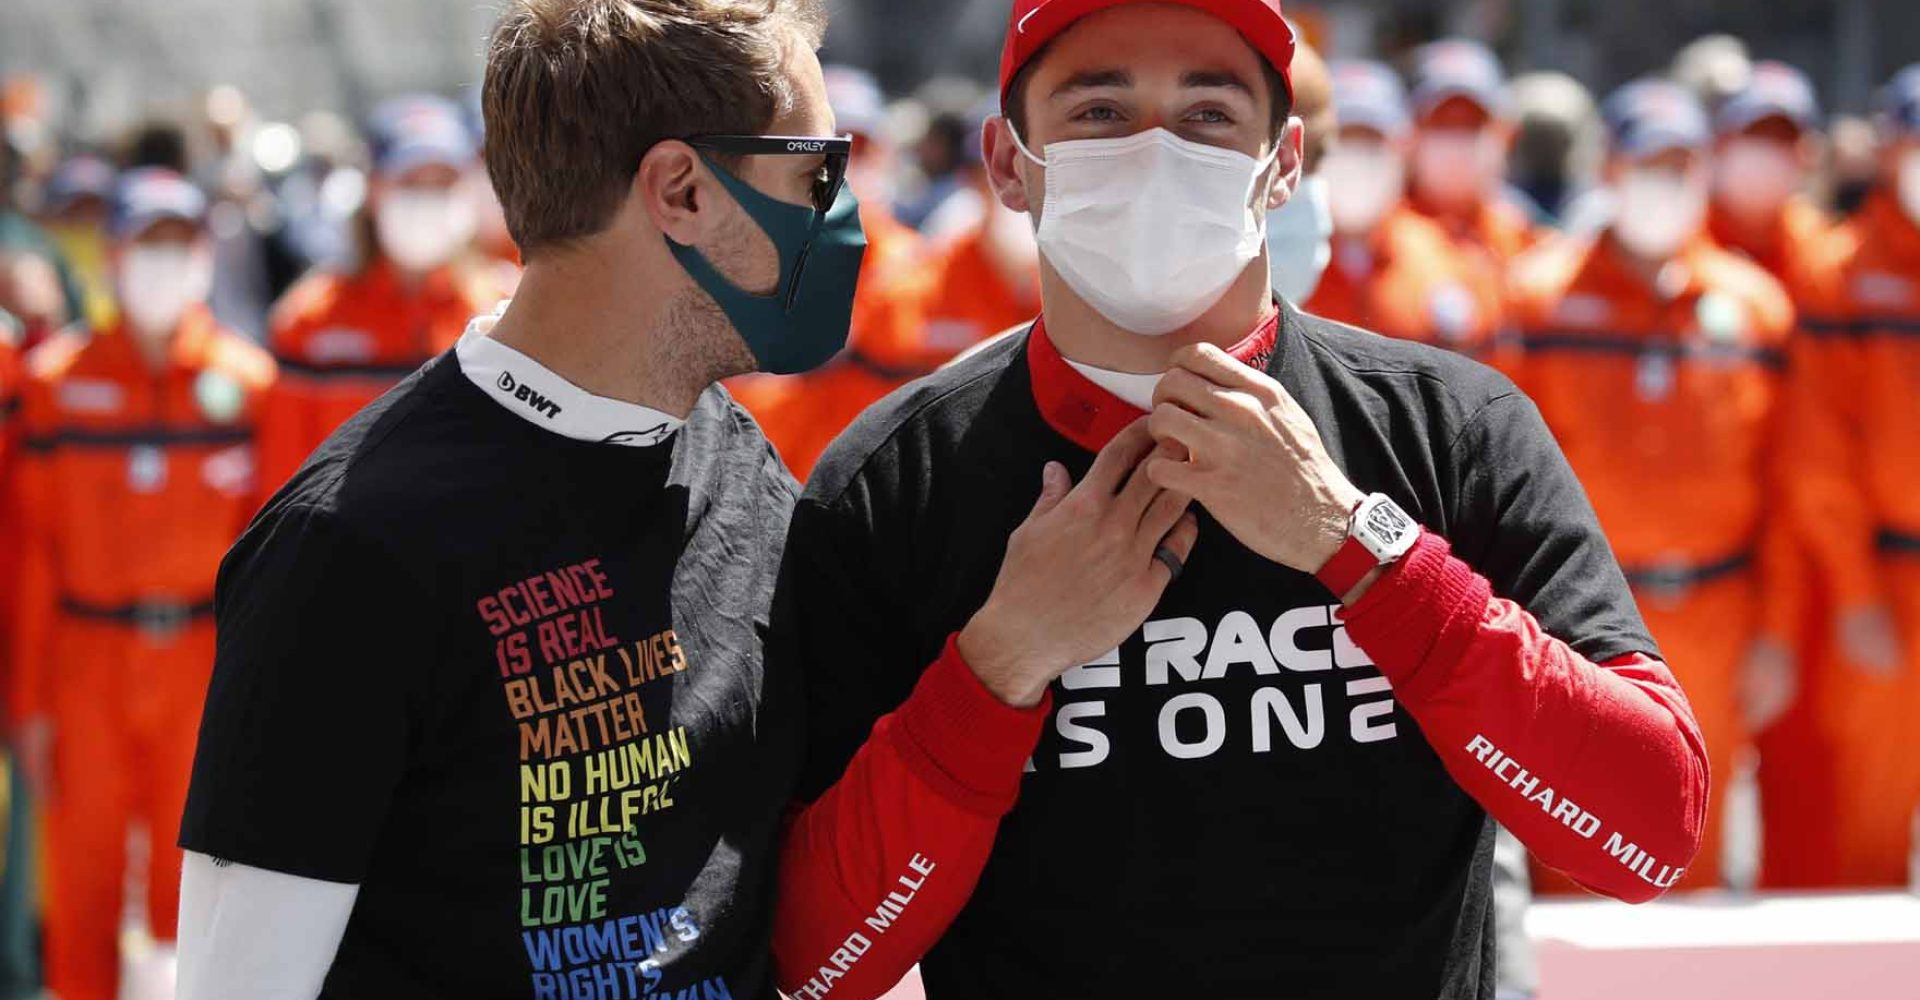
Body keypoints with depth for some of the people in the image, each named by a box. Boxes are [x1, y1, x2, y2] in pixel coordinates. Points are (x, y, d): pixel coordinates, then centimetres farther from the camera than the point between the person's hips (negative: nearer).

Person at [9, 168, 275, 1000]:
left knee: (192, 885, 1)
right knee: (83, 888, 2)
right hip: (85, 672, 0)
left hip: (205, 672, 0)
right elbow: (34, 554, 5)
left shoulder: (247, 383, 4)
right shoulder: (56, 382, 4)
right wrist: (30, 702, 2)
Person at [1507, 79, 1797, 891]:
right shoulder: (1544, 292, 1)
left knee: (1691, 855, 9)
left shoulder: (1754, 304, 8)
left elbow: (1781, 487, 9)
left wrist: (1773, 632, 5)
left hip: (1714, 625, 2)